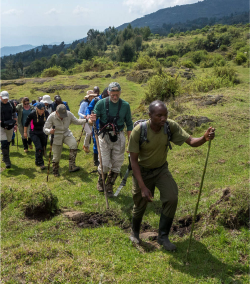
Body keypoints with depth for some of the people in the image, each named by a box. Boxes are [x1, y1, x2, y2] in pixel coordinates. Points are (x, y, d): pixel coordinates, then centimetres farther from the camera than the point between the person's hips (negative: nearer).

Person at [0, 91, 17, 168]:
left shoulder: (11, 104, 8)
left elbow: (14, 115, 17)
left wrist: (15, 124, 11)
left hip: (10, 127, 4)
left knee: (8, 142, 12)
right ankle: (7, 161, -13)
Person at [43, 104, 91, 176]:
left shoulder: (69, 114, -14)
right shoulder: (52, 117, -21)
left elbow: (76, 121, 0)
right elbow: (45, 129, -17)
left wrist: (86, 120, -15)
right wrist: (49, 131, -41)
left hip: (67, 134, 2)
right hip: (56, 137, -2)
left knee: (74, 144, -30)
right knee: (56, 157, 5)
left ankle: (72, 166, -26)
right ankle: (55, 172, 32)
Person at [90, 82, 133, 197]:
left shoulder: (125, 105, 0)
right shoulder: (101, 103, -5)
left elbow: (129, 124, 7)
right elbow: (93, 119, -2)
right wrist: (92, 119, -28)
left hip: (119, 137, 2)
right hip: (104, 136, -2)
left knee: (117, 164, 5)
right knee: (104, 164, -4)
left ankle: (109, 186, 25)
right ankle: (100, 181, 28)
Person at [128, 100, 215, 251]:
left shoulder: (171, 126, -20)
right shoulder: (138, 131, -28)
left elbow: (191, 141, -24)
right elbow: (134, 160, -23)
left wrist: (205, 138, -48)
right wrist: (142, 187, -27)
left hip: (161, 169, 2)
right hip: (142, 171, -2)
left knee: (172, 198, -17)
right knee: (140, 205, 9)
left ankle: (163, 236, 3)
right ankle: (135, 233, 41)